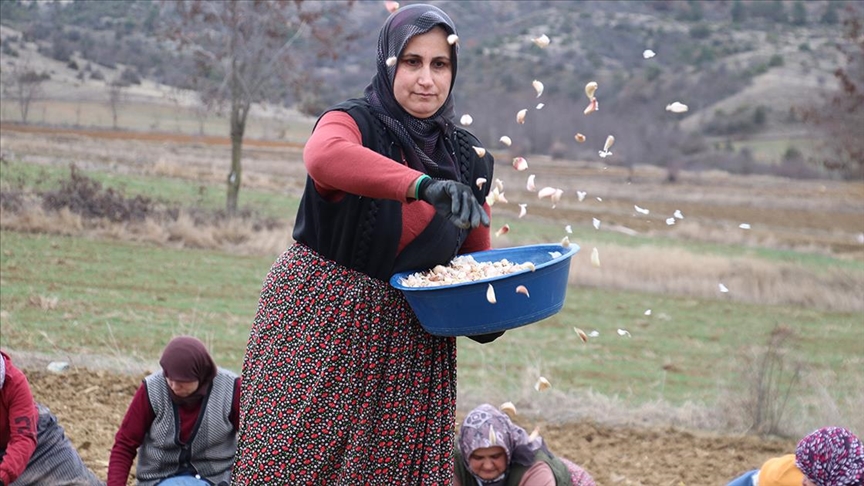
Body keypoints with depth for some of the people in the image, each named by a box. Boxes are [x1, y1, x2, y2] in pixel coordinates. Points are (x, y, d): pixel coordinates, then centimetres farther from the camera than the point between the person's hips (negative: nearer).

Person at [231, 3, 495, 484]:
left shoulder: (468, 158, 8)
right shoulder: (356, 122, -9)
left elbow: (477, 255, 19)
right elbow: (324, 155, -35)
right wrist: (423, 185, -47)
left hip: (412, 344, 5)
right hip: (323, 323, -5)